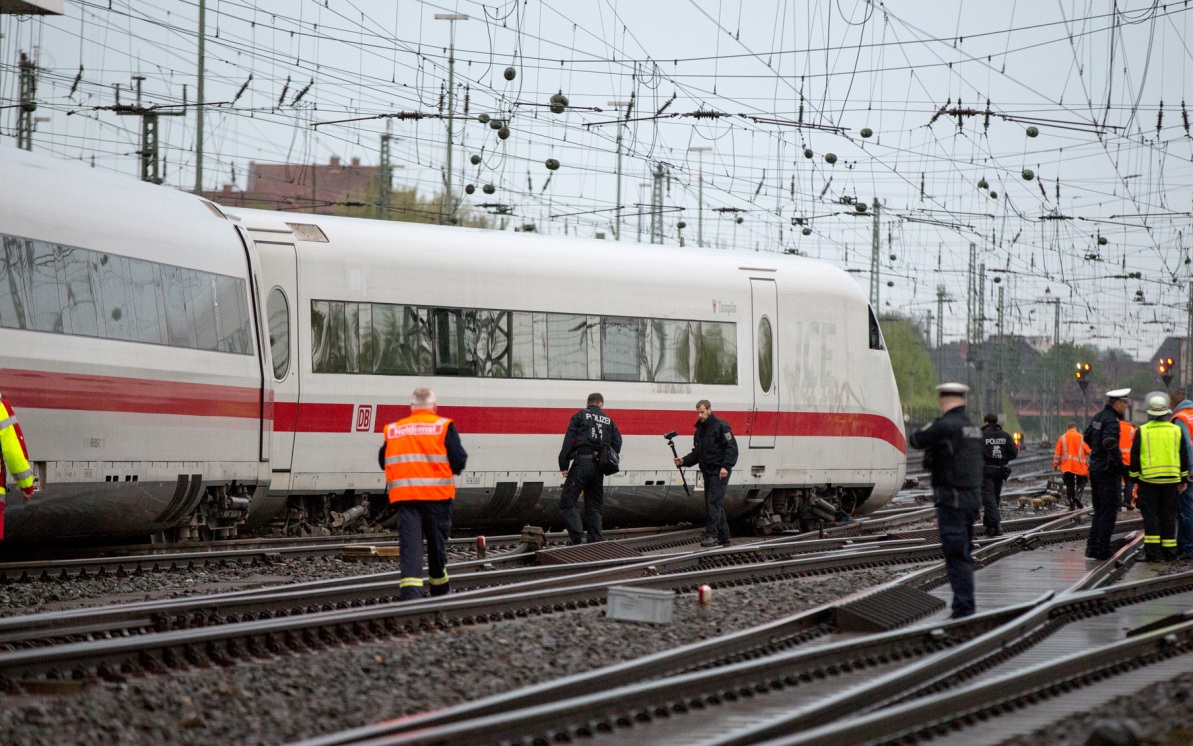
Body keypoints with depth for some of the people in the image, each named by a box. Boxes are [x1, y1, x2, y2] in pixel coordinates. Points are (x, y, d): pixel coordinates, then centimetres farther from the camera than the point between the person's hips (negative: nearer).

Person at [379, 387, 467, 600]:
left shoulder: (393, 430, 7)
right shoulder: (443, 427, -2)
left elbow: (383, 461, 12)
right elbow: (459, 461, -7)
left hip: (404, 495, 1)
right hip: (437, 494, -1)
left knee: (409, 542, -3)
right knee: (436, 541, 14)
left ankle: (410, 589, -19)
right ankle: (440, 587, 29)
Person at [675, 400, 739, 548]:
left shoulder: (720, 426, -8)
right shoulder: (699, 430, 17)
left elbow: (731, 448, -13)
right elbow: (696, 454, 21)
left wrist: (726, 466, -22)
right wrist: (684, 461, 4)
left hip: (719, 473, -9)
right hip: (708, 473, 9)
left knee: (714, 501, -15)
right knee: (712, 504, 8)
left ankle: (711, 534, -18)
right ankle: (724, 538, 13)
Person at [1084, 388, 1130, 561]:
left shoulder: (1098, 417, 12)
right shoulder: (1111, 420, -17)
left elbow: (1087, 436, 25)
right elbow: (1110, 443, -30)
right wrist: (1119, 463, -21)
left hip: (1095, 467, 9)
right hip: (1108, 470, -9)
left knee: (1099, 511, 16)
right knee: (1108, 512, -3)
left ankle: (1092, 548, 16)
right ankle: (1102, 550, -3)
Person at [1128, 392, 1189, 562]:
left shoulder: (1142, 431, -2)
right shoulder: (1176, 431, 4)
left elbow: (1134, 457, 0)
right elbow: (1184, 457, 9)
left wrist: (1134, 477, 9)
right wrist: (1183, 480, 16)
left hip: (1148, 479, -2)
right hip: (1171, 480, 2)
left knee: (1151, 515, 0)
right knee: (1168, 516, 8)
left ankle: (1152, 551, -8)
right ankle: (1169, 552, 10)